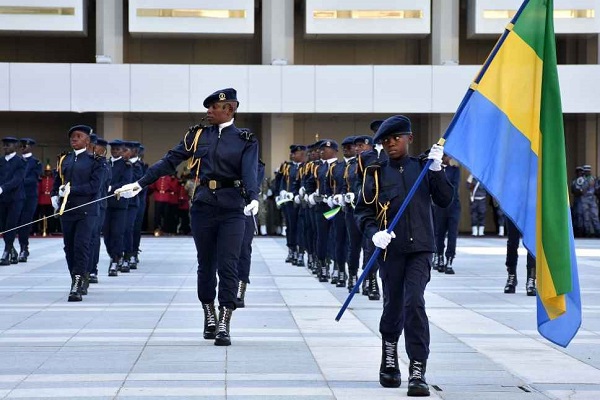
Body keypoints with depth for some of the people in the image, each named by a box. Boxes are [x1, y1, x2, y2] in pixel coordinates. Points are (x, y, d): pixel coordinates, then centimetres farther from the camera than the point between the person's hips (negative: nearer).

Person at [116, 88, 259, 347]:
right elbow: (169, 162, 7)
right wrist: (140, 184, 0)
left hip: (232, 210, -3)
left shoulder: (245, 140, 0)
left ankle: (224, 326, -6)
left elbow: (250, 172, -14)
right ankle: (209, 317, 28)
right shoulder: (198, 135, 9)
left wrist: (253, 199, -33)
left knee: (228, 267, -8)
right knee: (206, 265, 11)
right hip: (203, 207, 3)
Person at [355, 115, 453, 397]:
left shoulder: (423, 168, 6)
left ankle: (418, 372, -13)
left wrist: (436, 169, -13)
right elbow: (363, 210, 3)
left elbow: (444, 200, -2)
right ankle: (389, 360, 34)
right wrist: (374, 233, -16)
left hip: (420, 248, -1)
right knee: (393, 305, 9)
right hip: (390, 248, 1)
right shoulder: (376, 173, 4)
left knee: (415, 303, -13)